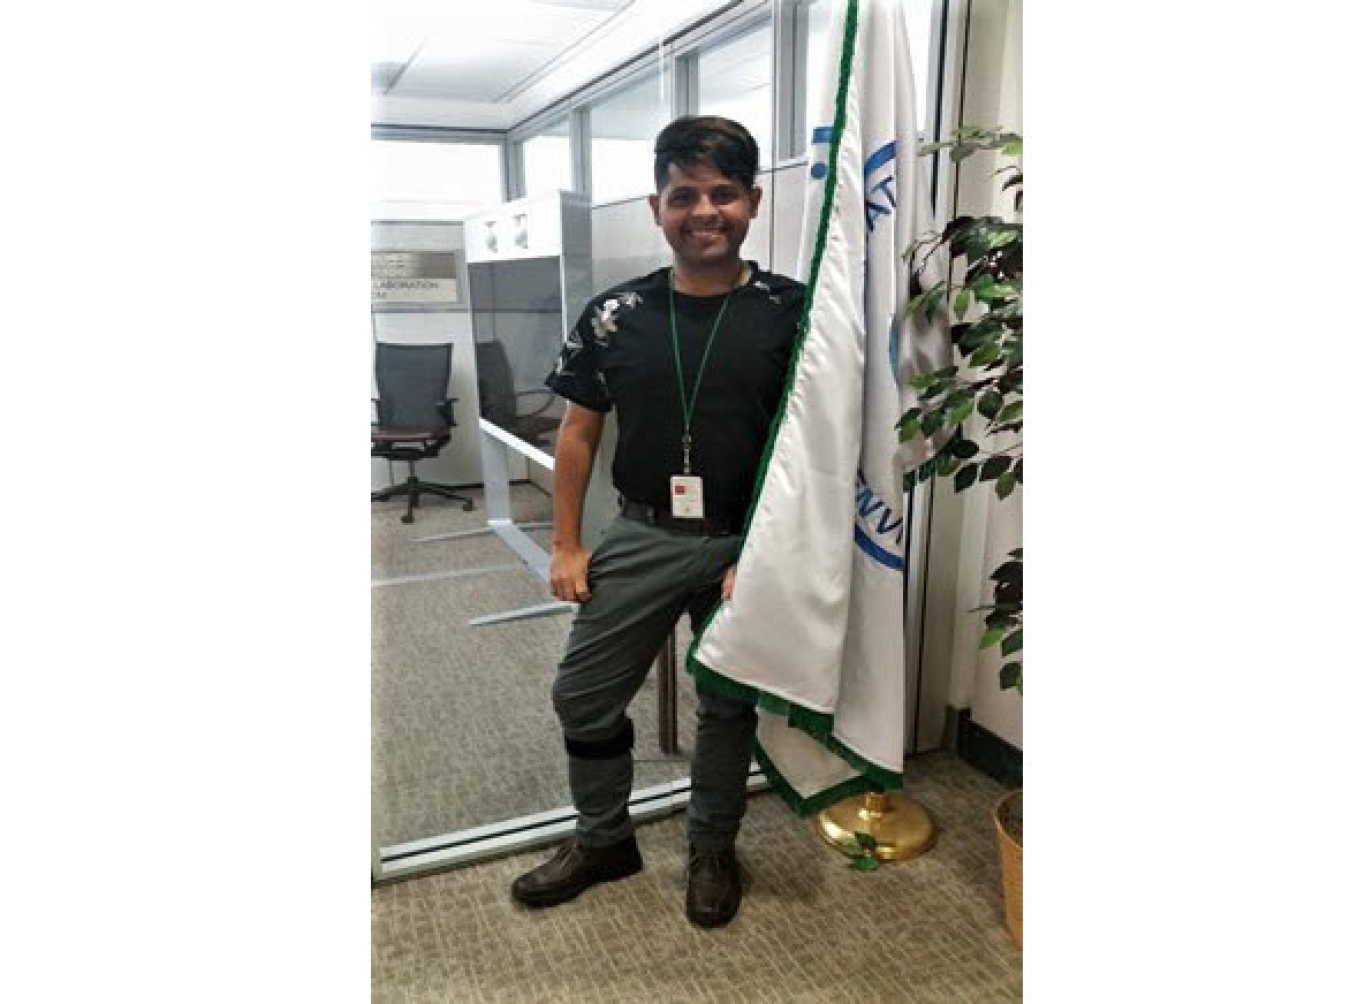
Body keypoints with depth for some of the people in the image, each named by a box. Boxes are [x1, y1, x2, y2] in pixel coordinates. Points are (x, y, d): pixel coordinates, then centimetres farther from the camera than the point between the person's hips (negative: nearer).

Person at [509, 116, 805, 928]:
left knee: (729, 705, 14)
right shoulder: (615, 315, -2)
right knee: (584, 695, 10)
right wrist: (567, 545, 3)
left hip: (744, 544, -2)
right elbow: (580, 431, 5)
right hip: (641, 537, 3)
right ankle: (605, 841, 35)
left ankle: (713, 850, 38)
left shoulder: (790, 312, -8)